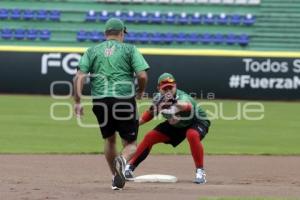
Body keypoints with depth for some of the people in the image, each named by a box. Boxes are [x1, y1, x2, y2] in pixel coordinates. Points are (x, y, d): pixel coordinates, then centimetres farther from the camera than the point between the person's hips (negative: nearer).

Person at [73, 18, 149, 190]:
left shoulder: (92, 51, 11)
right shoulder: (130, 49, 5)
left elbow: (79, 76, -1)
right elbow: (142, 75, -6)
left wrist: (78, 101, -1)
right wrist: (141, 91, 13)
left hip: (100, 101, 3)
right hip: (124, 101, -3)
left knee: (109, 140, 24)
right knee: (131, 144, 6)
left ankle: (116, 177, 23)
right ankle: (123, 160, -27)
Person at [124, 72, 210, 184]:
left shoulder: (182, 97, -37)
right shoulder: (158, 99, -19)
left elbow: (188, 106, -62)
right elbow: (150, 113, 0)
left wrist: (176, 104, -83)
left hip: (198, 122, -6)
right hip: (175, 125, 6)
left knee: (192, 135, -38)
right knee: (149, 137, -6)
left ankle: (200, 172, -26)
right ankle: (129, 168, 8)